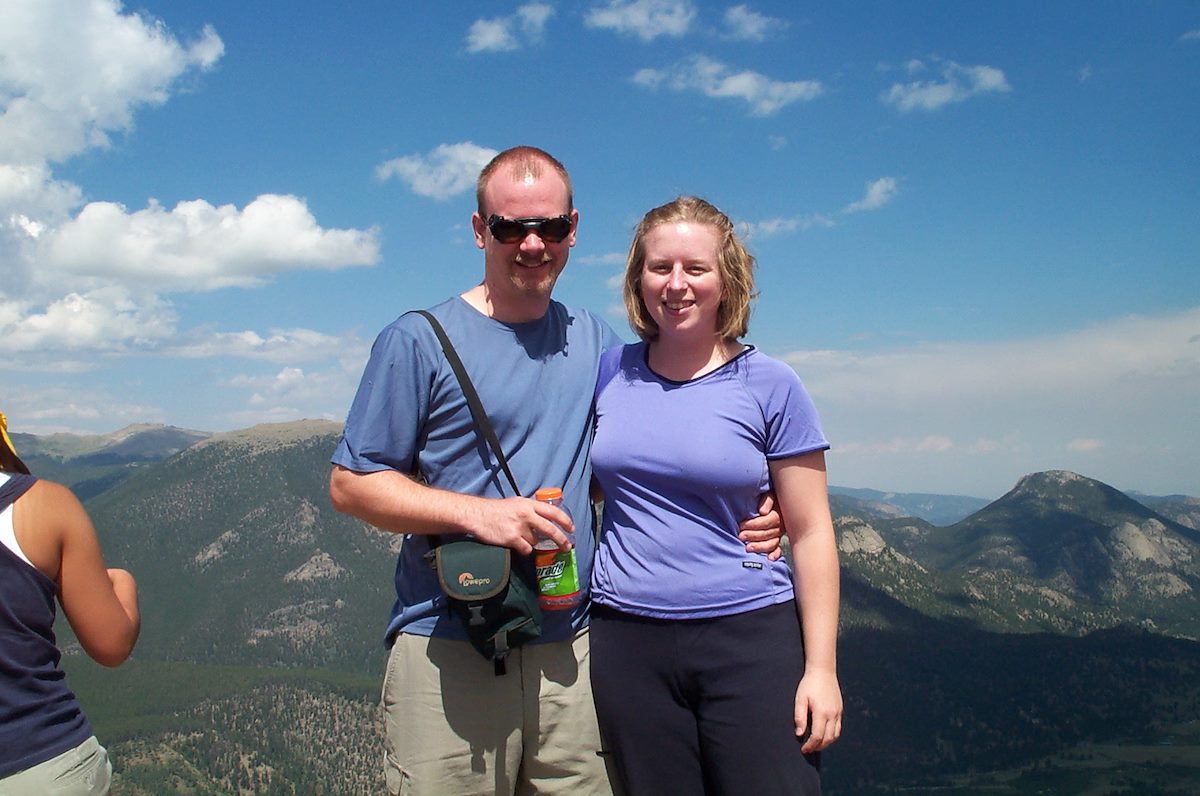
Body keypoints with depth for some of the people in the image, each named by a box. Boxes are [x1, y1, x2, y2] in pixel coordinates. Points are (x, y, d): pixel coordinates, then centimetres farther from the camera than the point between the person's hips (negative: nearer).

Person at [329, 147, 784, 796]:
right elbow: (351, 484, -3)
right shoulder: (419, 341, -2)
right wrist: (476, 512, -16)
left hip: (570, 650, 4)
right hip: (448, 652, -3)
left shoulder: (596, 343, 11)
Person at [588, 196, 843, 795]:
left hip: (750, 639, -2)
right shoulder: (609, 373, 4)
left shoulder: (769, 385, -3)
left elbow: (811, 534, -2)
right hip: (627, 643, 3)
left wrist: (821, 666, -6)